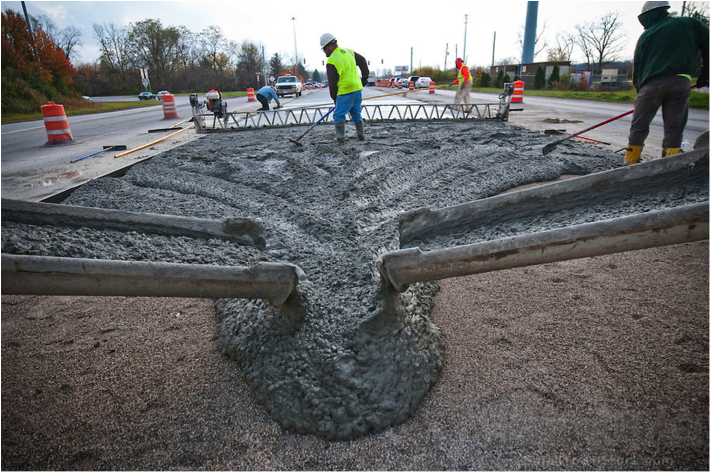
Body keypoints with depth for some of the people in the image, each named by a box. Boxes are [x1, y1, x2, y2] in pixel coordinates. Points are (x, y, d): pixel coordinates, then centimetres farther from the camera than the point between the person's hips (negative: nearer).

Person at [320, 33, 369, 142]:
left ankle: (340, 136, -5)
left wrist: (334, 98, 3)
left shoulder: (331, 61, -11)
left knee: (339, 115, -1)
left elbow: (332, 83, -8)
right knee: (356, 114, 18)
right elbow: (362, 61, 23)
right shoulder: (349, 52, 12)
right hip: (358, 89, 8)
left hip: (346, 92, -8)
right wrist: (364, 77, 28)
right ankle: (361, 135, 24)